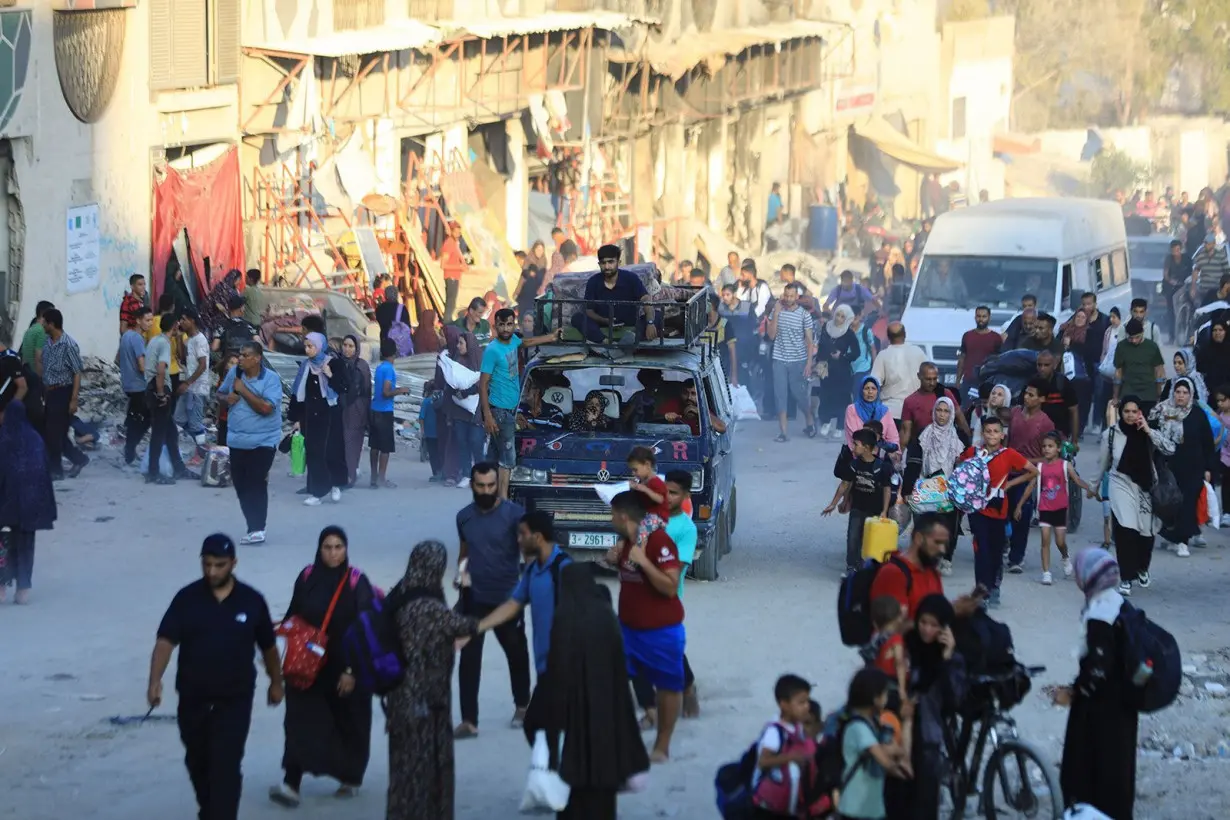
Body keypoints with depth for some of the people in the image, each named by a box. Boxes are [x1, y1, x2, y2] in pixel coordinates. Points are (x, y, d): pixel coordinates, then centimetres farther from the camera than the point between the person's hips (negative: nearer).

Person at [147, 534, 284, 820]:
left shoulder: (251, 601, -4)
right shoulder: (187, 598, -6)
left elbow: (268, 646, 10)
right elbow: (166, 641, -14)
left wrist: (276, 682, 18)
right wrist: (155, 681, -28)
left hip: (235, 700, -2)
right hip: (193, 698, 2)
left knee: (226, 766, -10)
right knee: (197, 762, 17)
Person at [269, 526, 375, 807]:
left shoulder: (357, 582, -9)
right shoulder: (307, 577, 0)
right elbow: (292, 618, 8)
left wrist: (352, 670, -12)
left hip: (344, 668, -2)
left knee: (347, 724, 11)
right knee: (301, 721, -5)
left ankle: (350, 777, 32)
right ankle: (291, 784, -9)